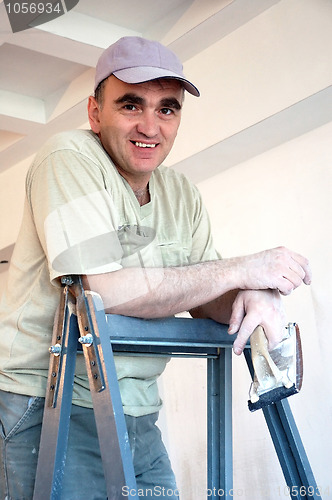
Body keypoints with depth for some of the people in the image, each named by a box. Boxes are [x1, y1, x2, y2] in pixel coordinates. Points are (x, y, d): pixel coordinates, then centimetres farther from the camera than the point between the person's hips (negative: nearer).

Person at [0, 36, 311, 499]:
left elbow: (204, 299, 7)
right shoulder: (69, 157, -13)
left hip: (136, 418, 7)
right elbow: (107, 291, -24)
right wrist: (242, 270, -16)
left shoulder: (183, 195, 9)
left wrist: (249, 298, -18)